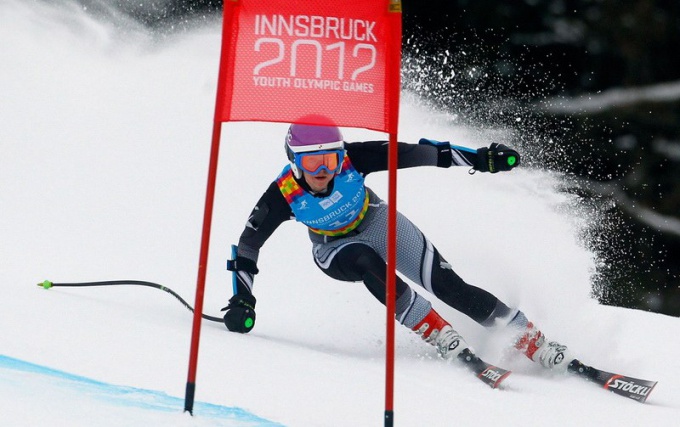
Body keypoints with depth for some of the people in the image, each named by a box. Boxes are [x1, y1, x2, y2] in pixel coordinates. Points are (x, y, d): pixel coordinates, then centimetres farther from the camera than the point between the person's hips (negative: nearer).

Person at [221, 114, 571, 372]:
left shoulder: (352, 159, -32)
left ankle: (532, 341, -1)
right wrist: (241, 299, -24)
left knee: (449, 286, -13)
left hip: (378, 223, 0)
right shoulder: (282, 195, -30)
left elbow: (412, 153, -28)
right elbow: (248, 244, -18)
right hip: (334, 248, 0)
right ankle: (439, 336, -23)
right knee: (367, 263, -37)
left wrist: (480, 159, -29)